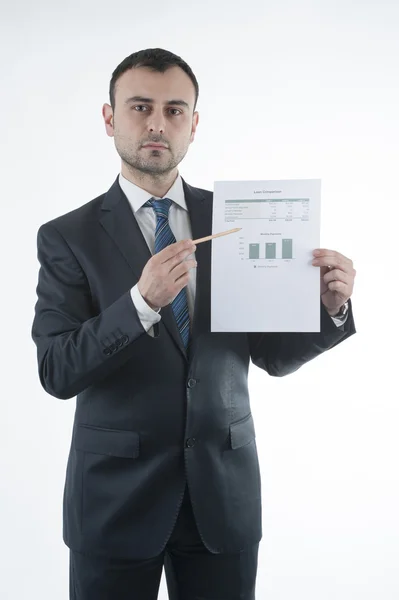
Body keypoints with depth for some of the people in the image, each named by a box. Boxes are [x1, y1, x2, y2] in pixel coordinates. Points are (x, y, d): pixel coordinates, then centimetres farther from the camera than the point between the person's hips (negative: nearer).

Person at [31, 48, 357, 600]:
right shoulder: (68, 237, -5)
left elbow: (272, 356, 3)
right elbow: (56, 372, -13)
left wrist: (328, 306, -15)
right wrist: (142, 301, -26)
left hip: (225, 492, 2)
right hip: (117, 493, -2)